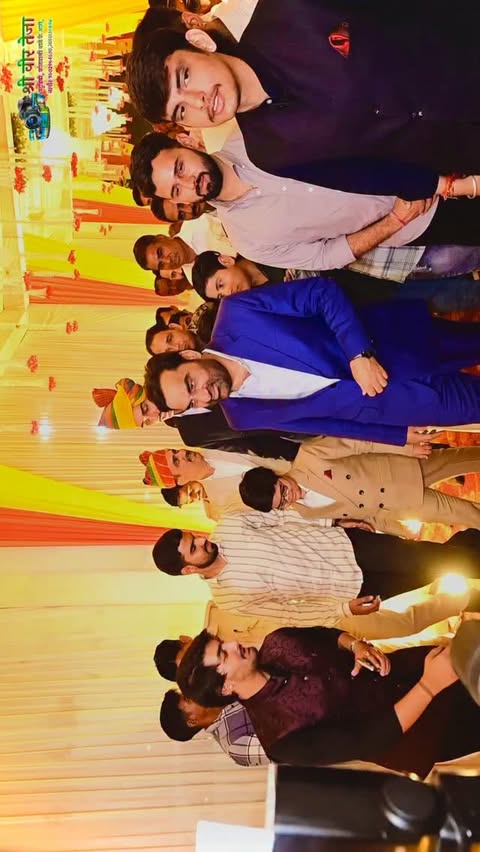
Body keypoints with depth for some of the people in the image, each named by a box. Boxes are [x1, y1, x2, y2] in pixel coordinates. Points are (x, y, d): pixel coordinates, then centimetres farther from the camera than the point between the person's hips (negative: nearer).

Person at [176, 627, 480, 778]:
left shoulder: (275, 645, -10)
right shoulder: (282, 736, -28)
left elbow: (324, 634, 6)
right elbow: (368, 741, -31)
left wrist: (357, 645, -16)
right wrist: (429, 685, -38)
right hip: (401, 730, -5)